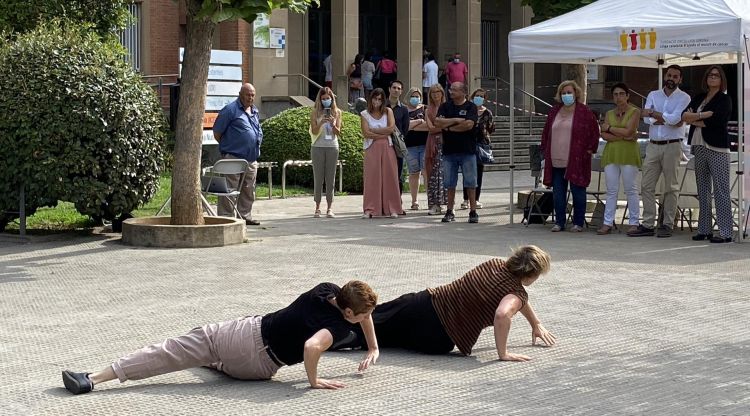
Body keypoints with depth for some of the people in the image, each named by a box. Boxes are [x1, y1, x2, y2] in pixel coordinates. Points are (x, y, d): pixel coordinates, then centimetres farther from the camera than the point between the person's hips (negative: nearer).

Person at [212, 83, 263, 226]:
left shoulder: (255, 111, 17)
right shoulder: (230, 109, -7)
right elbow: (217, 132, -6)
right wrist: (228, 146, 1)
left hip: (252, 159, 8)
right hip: (233, 157, -8)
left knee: (249, 190, 13)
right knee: (229, 189, -6)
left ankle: (245, 216, 22)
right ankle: (225, 217, -4)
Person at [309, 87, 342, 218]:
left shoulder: (337, 112, 7)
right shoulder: (315, 112, 2)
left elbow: (338, 133, 4)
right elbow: (314, 131, -2)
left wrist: (333, 125, -15)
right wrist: (321, 123, -20)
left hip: (332, 147, 1)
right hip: (318, 147, -1)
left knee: (331, 178, 2)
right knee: (318, 178, 1)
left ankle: (329, 208, 5)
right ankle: (317, 208, 5)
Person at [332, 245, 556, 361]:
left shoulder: (495, 264, 10)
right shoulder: (516, 295, -12)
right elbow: (502, 314, -35)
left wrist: (537, 324, 36)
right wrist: (503, 353, -22)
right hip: (433, 339, -6)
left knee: (370, 317, 18)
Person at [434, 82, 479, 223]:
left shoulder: (471, 107, -1)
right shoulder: (445, 106, 9)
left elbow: (469, 124, -16)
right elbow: (437, 122, -5)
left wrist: (449, 127, -7)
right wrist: (455, 120, -10)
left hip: (467, 151, -3)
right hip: (449, 150, 3)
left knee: (470, 183, -1)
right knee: (450, 183, 7)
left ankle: (473, 211, 3)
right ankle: (449, 212, 13)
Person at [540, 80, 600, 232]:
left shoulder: (584, 112, -2)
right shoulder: (554, 111, 13)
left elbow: (594, 131, 0)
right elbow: (546, 132, 22)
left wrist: (589, 149, -4)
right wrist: (545, 150, 15)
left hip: (576, 161, -5)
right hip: (556, 161, 5)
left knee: (578, 192, 0)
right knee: (558, 193, 6)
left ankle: (578, 223, 8)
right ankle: (559, 222, 14)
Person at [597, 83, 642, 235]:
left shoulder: (634, 112, 1)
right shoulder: (609, 113, 14)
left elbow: (628, 131, -12)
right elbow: (604, 135, 2)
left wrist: (609, 128, -1)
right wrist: (623, 137, -11)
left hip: (628, 154, -4)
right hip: (611, 153, 4)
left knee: (631, 190, -1)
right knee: (611, 190, 3)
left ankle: (634, 223, 2)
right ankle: (608, 223, 3)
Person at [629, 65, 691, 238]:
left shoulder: (684, 98, 1)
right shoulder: (653, 95, 12)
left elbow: (674, 118, -14)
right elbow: (647, 119, -1)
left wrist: (652, 113, -5)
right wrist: (668, 120, -11)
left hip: (672, 146, -4)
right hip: (653, 145, 4)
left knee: (671, 187, 0)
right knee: (647, 186, 1)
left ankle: (667, 224, 6)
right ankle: (647, 224, 5)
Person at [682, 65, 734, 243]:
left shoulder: (724, 99, 0)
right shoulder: (699, 98, 17)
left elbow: (715, 121, -15)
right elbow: (684, 116, 4)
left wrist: (694, 120, -4)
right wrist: (703, 115, -11)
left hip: (717, 148, -6)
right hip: (700, 148, 6)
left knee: (721, 190, -8)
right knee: (703, 190, 8)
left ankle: (725, 233, -10)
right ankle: (704, 230, 12)